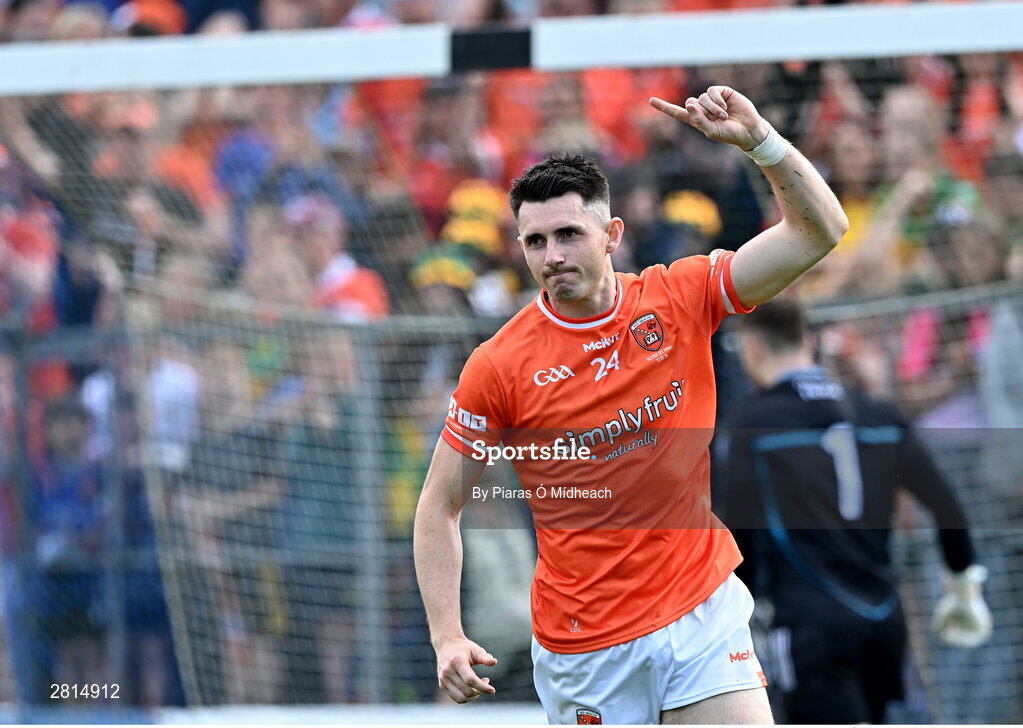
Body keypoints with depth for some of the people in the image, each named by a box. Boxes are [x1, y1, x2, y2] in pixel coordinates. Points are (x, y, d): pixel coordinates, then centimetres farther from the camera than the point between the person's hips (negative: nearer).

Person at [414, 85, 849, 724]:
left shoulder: (679, 299, -1)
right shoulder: (499, 367, -6)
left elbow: (820, 230, -4)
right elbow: (440, 508, 1)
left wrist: (759, 139, -19)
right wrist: (448, 639, -10)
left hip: (702, 613, 1)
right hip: (582, 644, -1)